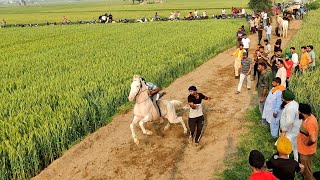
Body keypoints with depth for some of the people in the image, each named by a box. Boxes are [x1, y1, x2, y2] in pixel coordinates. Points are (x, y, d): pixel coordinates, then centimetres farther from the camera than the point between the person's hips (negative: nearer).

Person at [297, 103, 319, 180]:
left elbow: (313, 139, -41)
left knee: (306, 170, 12)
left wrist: (307, 144, -23)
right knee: (302, 167, 28)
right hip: (302, 149, 9)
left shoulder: (310, 123, -34)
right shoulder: (309, 116, -5)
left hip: (306, 151, -9)